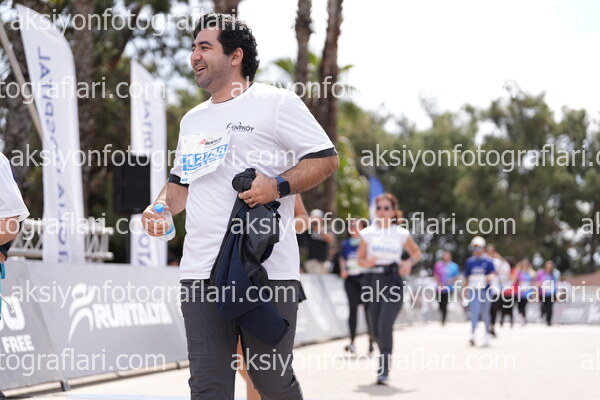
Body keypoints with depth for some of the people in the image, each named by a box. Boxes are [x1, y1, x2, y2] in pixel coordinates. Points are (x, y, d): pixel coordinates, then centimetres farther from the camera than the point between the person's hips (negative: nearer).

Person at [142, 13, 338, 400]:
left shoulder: (275, 102, 0)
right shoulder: (193, 120, 21)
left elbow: (327, 158, -2)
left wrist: (278, 186, -16)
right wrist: (162, 207, 9)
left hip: (266, 269, -6)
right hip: (201, 270, 6)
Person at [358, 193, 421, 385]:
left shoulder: (402, 234, 3)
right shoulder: (368, 233, 6)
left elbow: (416, 252, 18)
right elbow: (360, 258, 13)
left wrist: (410, 261, -3)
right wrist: (366, 262, -10)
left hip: (392, 282, -3)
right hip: (372, 281, 3)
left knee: (385, 325, -19)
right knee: (375, 330, 7)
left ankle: (384, 371, -17)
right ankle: (385, 359, 36)